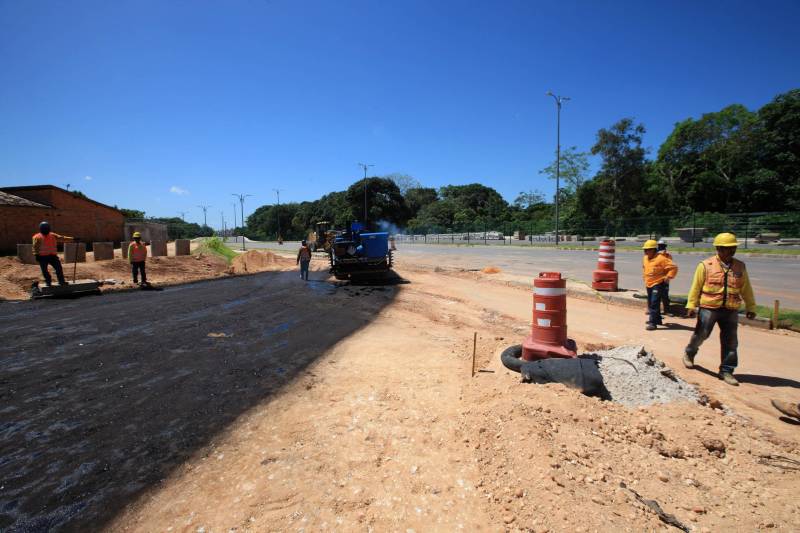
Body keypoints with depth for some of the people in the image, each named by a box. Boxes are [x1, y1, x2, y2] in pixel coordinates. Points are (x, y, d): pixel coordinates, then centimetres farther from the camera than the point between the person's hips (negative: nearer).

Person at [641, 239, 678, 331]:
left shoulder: (661, 259, -16)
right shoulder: (645, 258, 8)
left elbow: (673, 267, -15)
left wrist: (668, 277, -16)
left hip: (657, 284, -8)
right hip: (648, 284, 8)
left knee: (654, 303, -13)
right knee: (650, 303, 15)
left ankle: (653, 322, -11)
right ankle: (657, 319, 31)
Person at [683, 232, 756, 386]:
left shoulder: (740, 267, 7)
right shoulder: (706, 265, -6)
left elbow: (746, 289, 14)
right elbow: (696, 287, -4)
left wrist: (751, 307, 14)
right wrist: (691, 305, -7)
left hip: (731, 310, 4)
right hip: (708, 308, -3)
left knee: (730, 342, 5)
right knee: (700, 335, 9)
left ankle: (726, 371, 17)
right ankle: (689, 353, 36)